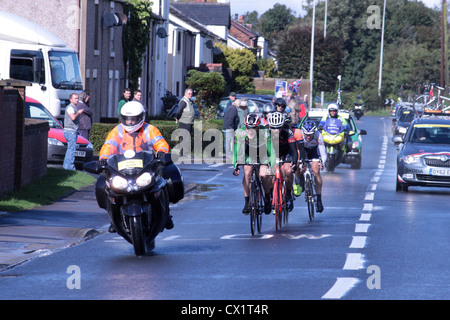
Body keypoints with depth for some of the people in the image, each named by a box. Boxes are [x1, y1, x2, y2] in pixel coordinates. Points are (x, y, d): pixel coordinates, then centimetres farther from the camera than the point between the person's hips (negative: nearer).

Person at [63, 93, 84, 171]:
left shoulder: (74, 107, 20)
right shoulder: (70, 107, -12)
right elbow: (73, 117, -26)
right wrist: (78, 113, -13)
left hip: (73, 131, 11)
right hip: (70, 131, -11)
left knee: (70, 149, 13)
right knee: (72, 148, -12)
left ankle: (66, 165, 18)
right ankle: (70, 166, -12)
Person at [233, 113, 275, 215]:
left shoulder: (265, 133, -33)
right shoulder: (240, 133, -29)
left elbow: (271, 152, -30)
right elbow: (236, 152, -20)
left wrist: (273, 167, -39)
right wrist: (235, 166, -30)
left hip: (263, 156, -2)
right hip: (249, 156, 2)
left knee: (263, 175, -22)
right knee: (247, 174, -21)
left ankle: (267, 198, 4)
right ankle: (247, 202, -6)